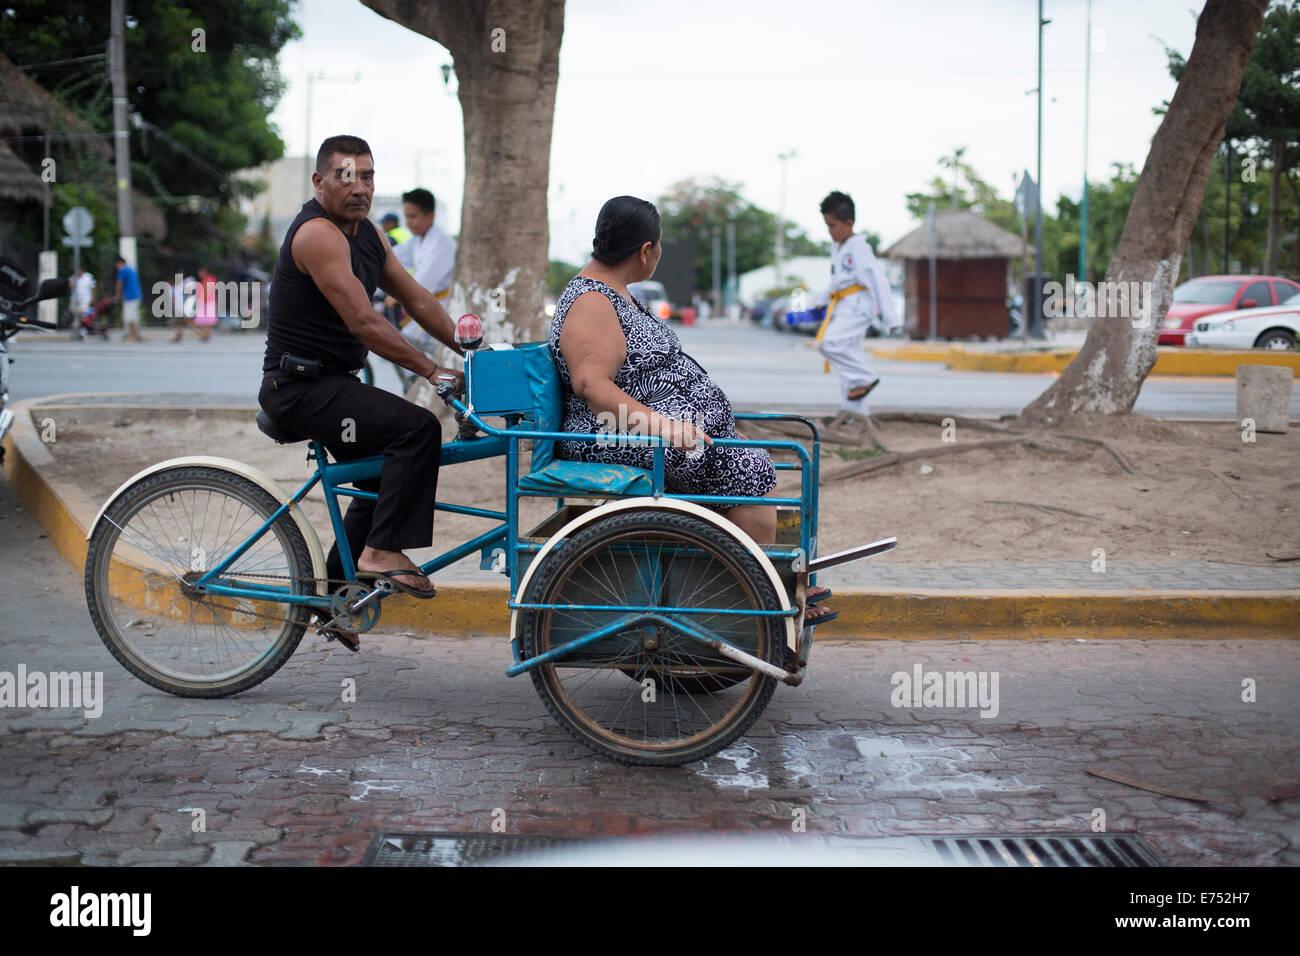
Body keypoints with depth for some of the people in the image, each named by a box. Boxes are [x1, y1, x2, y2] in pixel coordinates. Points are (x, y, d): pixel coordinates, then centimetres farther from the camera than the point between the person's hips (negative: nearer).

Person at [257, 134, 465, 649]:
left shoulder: (367, 234, 11)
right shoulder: (317, 233, -19)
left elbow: (417, 300, 14)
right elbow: (363, 322, -25)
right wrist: (432, 370, -24)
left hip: (332, 383, 10)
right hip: (301, 387, -10)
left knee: (384, 478, 19)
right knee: (418, 428, -23)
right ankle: (382, 551, -16)